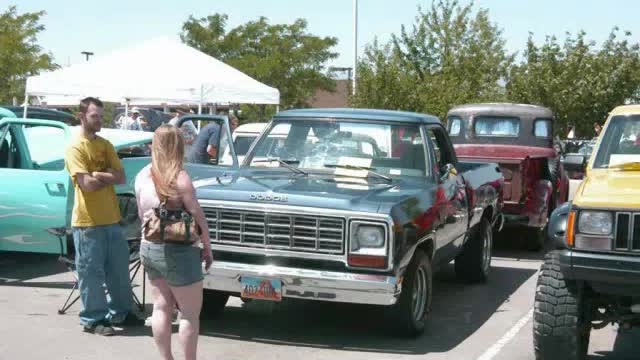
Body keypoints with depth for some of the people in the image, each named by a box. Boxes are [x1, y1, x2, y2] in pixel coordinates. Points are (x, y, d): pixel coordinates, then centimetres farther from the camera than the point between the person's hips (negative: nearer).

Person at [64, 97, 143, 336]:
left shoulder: (105, 145, 12)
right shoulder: (75, 148, -9)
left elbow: (121, 178, 4)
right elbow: (87, 184, -19)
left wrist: (98, 175, -11)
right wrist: (109, 176, -3)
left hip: (111, 218, 7)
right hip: (88, 221, -7)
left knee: (119, 268, 13)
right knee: (91, 272, 1)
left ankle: (120, 312, 25)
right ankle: (93, 319, 10)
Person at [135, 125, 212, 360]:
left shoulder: (142, 176, 1)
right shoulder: (179, 178, -17)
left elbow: (142, 214, 12)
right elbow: (198, 217, -12)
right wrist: (207, 248, -1)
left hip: (149, 248, 7)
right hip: (178, 252, -7)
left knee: (161, 308, 14)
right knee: (190, 313, 4)